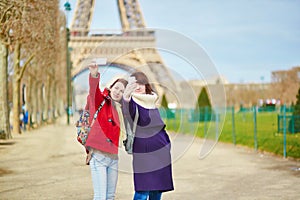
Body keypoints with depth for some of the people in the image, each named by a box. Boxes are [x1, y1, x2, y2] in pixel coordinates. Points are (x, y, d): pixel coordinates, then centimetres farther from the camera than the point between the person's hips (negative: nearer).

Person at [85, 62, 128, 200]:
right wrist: (94, 75, -43)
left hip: (113, 157, 6)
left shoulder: (121, 110, 14)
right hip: (98, 156, -6)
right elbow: (94, 91, -23)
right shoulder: (100, 101, -1)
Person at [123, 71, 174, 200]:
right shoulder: (132, 102, -12)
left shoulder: (151, 99, 7)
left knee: (157, 190, 11)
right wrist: (126, 97, -56)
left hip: (161, 150, 6)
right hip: (143, 154, -6)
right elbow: (128, 114, -37)